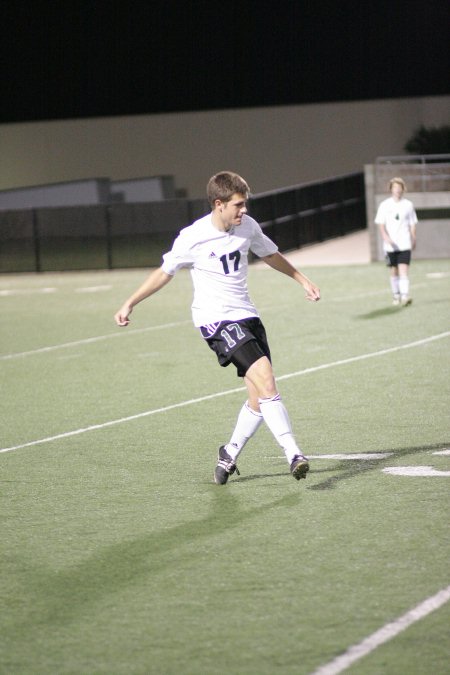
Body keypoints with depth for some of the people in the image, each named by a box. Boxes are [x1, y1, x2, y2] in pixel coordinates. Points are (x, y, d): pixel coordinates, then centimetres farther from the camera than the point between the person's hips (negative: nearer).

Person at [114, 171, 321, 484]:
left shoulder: (248, 226, 2)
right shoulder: (193, 238, -13)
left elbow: (271, 255, 22)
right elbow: (164, 272, 2)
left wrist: (303, 281, 30)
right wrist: (130, 304, 5)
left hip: (246, 315, 7)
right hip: (216, 319, -6)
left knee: (260, 397, 3)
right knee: (265, 378, -24)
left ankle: (229, 455, 24)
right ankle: (293, 454, -27)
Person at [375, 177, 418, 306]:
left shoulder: (408, 205, 5)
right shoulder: (385, 205, 2)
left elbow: (412, 225, 11)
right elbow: (381, 224, 1)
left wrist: (413, 240, 9)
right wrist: (386, 237, -14)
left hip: (405, 243, -1)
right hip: (391, 245, 1)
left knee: (404, 270, -12)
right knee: (394, 271, 9)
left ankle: (405, 296, -20)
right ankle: (396, 296, 22)